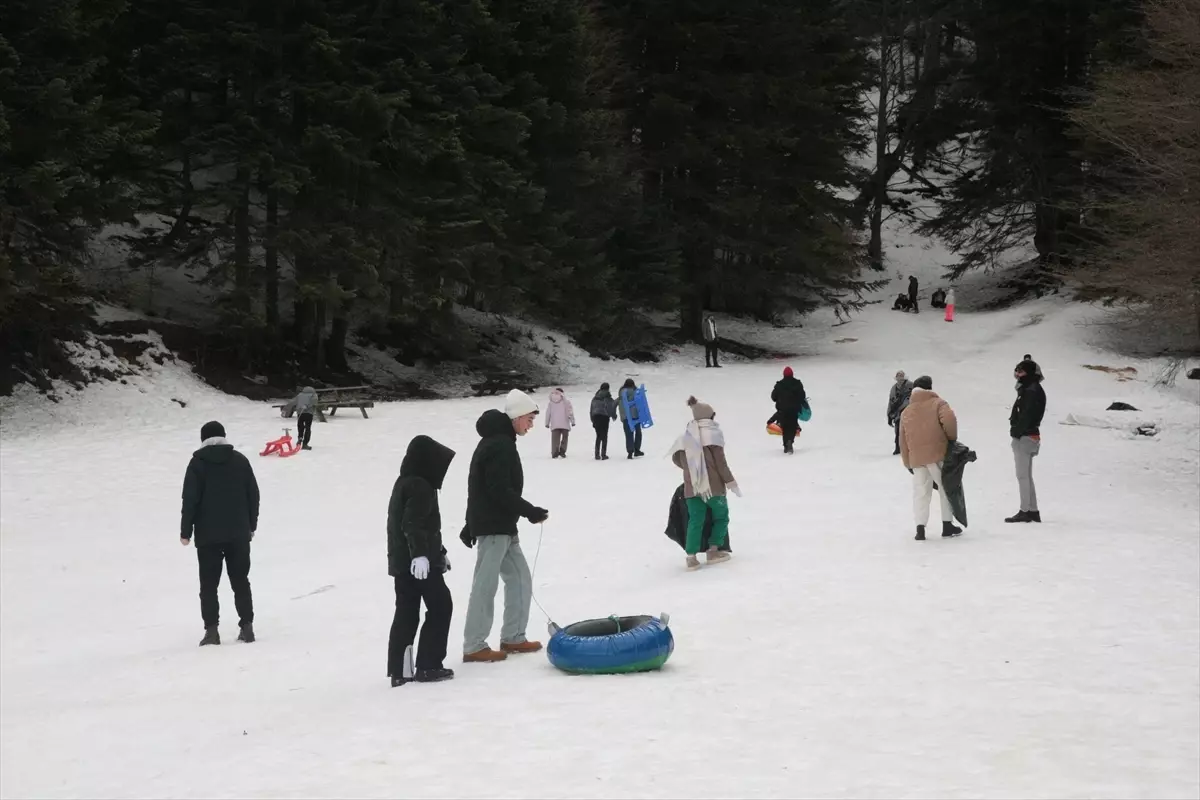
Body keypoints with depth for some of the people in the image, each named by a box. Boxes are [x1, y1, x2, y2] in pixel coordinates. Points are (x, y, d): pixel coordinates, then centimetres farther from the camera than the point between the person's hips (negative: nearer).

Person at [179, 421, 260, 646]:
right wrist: (252, 525, 17)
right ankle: (247, 627, 7)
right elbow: (253, 494, 7)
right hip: (238, 533, 3)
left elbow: (190, 499, -9)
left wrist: (186, 531, -3)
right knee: (240, 581, 11)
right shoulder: (240, 460, 4)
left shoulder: (198, 463, -6)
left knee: (209, 584, 2)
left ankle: (211, 630, -6)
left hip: (208, 534, -3)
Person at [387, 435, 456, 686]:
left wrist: (439, 552, 36)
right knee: (440, 606, 1)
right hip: (419, 561, -9)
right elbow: (413, 524, -26)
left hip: (402, 561, 10)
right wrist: (420, 554, -35)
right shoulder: (420, 487, -14)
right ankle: (428, 666, 1)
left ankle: (399, 670, 9)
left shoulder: (405, 483, 18)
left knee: (406, 613, 10)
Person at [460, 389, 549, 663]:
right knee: (485, 585, -6)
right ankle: (474, 647, -2)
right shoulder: (500, 445, -17)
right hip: (494, 527, -10)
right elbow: (500, 490, -24)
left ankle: (512, 637, 20)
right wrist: (531, 512, -17)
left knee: (519, 577, 14)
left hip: (502, 527, 10)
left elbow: (484, 487, 22)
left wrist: (472, 524, 27)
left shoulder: (497, 442, 17)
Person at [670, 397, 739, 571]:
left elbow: (677, 458, 12)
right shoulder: (712, 432, -7)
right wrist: (730, 481, -4)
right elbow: (720, 461, -11)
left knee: (695, 520, 4)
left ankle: (691, 556, -6)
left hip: (692, 486, 4)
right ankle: (713, 550, 10)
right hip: (713, 484, -4)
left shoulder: (686, 436, 9)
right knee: (721, 516, 15)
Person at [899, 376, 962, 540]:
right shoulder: (937, 404, 0)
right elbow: (949, 419, -20)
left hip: (916, 458, 4)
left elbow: (903, 440, 14)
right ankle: (947, 524, 11)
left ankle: (920, 528, -4)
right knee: (946, 488, 9)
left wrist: (908, 463, 21)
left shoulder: (906, 412, 14)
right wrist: (952, 437, -2)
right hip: (937, 454, -4)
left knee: (920, 492, 6)